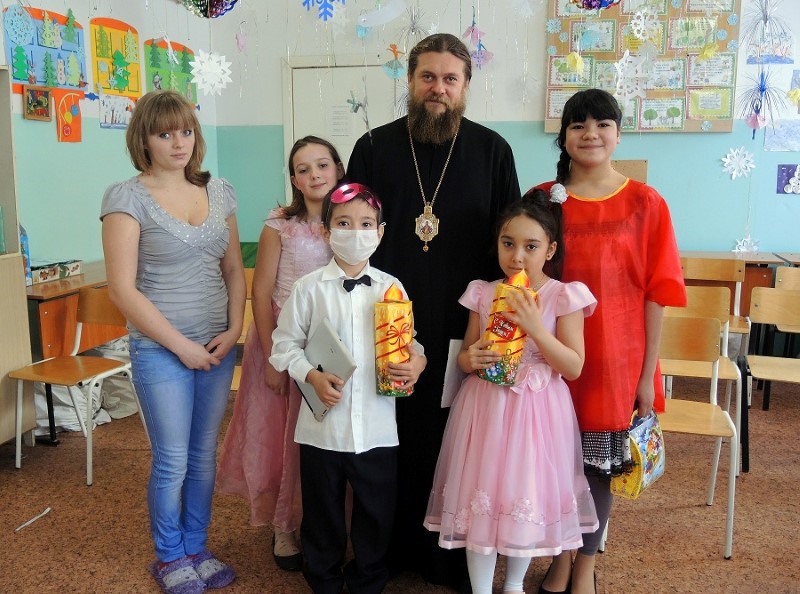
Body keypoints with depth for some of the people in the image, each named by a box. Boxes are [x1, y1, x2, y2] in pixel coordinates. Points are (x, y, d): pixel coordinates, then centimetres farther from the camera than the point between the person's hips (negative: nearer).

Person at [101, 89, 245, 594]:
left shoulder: (220, 192, 7)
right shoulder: (127, 198, -8)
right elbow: (123, 288, -12)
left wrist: (234, 330, -3)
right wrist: (182, 345, -12)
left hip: (218, 347, 5)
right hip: (160, 350, -4)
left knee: (205, 454, 14)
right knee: (172, 462, 6)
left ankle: (196, 547, 33)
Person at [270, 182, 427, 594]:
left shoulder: (391, 288, 1)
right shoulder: (309, 288, -3)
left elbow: (409, 341, 8)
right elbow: (284, 344, 0)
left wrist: (416, 361, -13)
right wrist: (312, 376, -15)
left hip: (378, 427, 1)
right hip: (323, 425, -1)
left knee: (376, 514, 15)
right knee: (322, 513, 16)